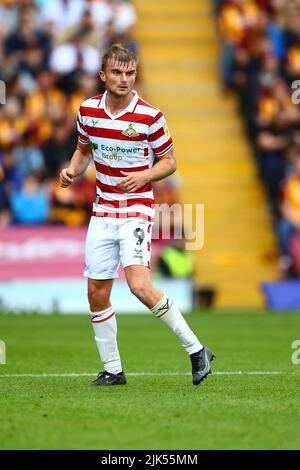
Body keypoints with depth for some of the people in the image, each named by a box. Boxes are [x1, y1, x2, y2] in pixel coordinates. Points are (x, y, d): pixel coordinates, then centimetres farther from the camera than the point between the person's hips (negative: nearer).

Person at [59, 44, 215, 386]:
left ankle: (196, 351, -10)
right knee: (97, 293, 4)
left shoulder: (149, 116, -10)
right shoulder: (87, 110, 2)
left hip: (137, 210, -5)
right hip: (102, 212, 5)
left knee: (140, 286, -21)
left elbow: (169, 161, 0)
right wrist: (73, 170, 0)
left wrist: (144, 176, -18)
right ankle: (112, 369, 18)